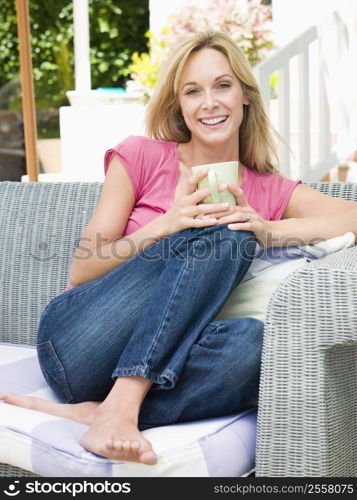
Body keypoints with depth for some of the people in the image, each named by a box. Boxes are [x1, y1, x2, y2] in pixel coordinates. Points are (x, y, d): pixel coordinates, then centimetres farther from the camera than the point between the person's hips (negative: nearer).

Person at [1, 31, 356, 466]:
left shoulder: (269, 192, 11)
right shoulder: (142, 157, 4)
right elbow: (82, 272, 1)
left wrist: (265, 229, -17)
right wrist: (167, 225, -14)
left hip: (155, 367, 2)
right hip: (76, 345, -2)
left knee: (254, 340, -31)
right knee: (225, 238, -22)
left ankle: (89, 413, -25)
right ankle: (119, 409, -29)